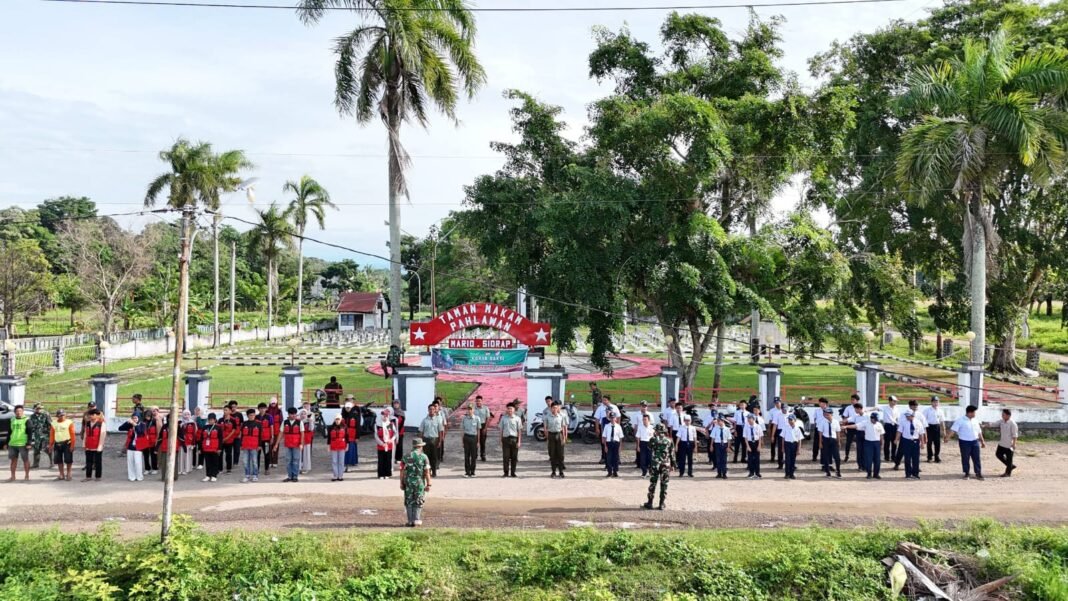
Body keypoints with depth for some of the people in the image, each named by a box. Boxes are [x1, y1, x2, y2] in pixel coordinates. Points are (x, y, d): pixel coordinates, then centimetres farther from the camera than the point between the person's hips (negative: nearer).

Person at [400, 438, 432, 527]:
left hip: (408, 482, 2)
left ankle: (410, 521, 11)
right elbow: (427, 472, -7)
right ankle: (416, 520, 7)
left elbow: (402, 471, 1)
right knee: (418, 502, 11)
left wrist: (401, 483, 8)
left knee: (409, 502, 11)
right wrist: (428, 484, -3)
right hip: (419, 482, -1)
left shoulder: (406, 457, 2)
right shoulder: (424, 457, -4)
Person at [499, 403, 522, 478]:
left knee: (514, 457, 4)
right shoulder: (503, 418, 7)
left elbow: (519, 430, 3)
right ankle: (506, 473, 7)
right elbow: (501, 430, 11)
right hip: (505, 438, 1)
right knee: (506, 456, -1)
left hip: (514, 439, -1)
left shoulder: (517, 418, 3)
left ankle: (513, 473, 13)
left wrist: (519, 441, -3)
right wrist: (501, 440, 7)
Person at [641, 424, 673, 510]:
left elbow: (649, 449, 11)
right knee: (664, 485, 6)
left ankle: (649, 503, 10)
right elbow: (672, 454, 3)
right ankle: (662, 505, 6)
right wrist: (673, 465, 12)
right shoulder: (668, 441, 1)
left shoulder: (653, 440, -5)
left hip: (654, 465, -1)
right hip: (666, 465, 1)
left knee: (652, 484, 6)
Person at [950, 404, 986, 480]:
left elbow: (979, 432, 17)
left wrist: (982, 441, 18)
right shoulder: (960, 420, -9)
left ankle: (978, 473, 14)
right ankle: (967, 473, 16)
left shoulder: (975, 420, 9)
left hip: (975, 441, 4)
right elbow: (953, 430, -15)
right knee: (965, 458, 4)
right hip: (964, 442, -4)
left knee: (976, 458, 5)